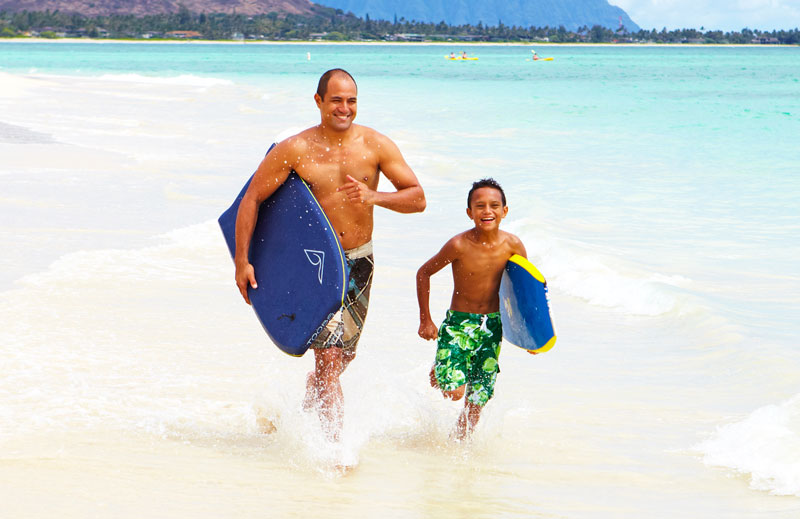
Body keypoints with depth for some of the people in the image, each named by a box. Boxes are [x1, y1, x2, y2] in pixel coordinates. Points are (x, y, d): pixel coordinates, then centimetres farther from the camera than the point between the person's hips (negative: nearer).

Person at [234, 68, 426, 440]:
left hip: (359, 262, 4)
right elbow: (252, 200, -5)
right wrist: (242, 262, -9)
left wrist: (374, 197, -24)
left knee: (345, 354, 19)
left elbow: (417, 198, -5)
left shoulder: (376, 145, -5)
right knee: (329, 355, -16)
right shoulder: (296, 150, -11)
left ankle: (309, 406, 48)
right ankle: (333, 443, -15)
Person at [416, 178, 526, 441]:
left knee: (477, 399, 6)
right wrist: (425, 321, -4)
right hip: (459, 322, -3)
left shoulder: (512, 245, -9)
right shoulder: (459, 245, -17)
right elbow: (423, 273, -4)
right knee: (453, 391, -15)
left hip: (493, 325, 3)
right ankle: (437, 371, 19)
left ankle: (459, 441, 29)